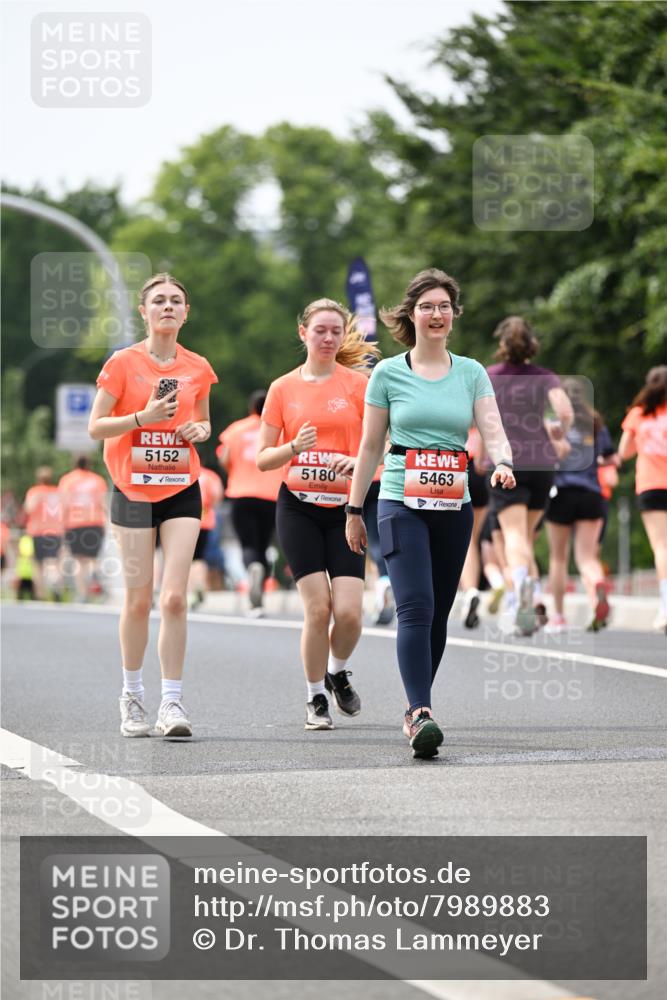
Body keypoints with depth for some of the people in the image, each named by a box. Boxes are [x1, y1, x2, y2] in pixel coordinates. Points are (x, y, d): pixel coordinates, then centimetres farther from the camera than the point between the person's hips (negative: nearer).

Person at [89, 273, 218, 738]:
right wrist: (144, 417, -18)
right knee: (139, 599, 1)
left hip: (182, 489, 2)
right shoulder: (124, 363, -4)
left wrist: (199, 430, -3)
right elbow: (95, 427, -4)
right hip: (134, 489, -2)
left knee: (174, 597, -9)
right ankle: (132, 696, 18)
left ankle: (172, 703, -6)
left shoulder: (197, 368, 6)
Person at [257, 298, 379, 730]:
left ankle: (338, 672, 23)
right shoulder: (283, 388, 5)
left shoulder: (359, 384, 2)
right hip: (298, 508, 0)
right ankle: (316, 698, 9)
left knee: (348, 611, -10)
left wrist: (358, 462, -21)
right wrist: (294, 446, -13)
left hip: (346, 508, 0)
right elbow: (263, 459, 7)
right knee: (318, 608, -10)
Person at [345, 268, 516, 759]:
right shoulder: (389, 373, 4)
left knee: (438, 613, 7)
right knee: (415, 606, -17)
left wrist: (503, 463, -25)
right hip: (402, 503, -3)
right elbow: (370, 446, 9)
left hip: (454, 507, 3)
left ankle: (416, 707, 21)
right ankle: (421, 714, -25)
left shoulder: (471, 372, 9)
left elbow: (493, 431, -2)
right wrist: (354, 510, 11)